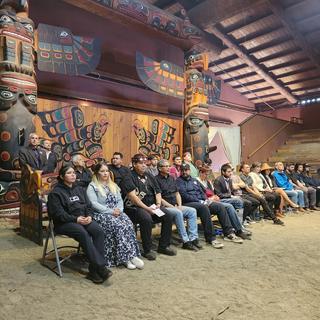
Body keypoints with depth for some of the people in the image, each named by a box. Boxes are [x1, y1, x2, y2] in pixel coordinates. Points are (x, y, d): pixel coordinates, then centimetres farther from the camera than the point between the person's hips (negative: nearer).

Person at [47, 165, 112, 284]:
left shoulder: (79, 189, 18)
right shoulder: (55, 192, 0)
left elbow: (88, 206, 14)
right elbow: (58, 213, -10)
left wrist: (89, 216, -7)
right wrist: (76, 219, -19)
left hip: (83, 219, 5)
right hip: (65, 223, -5)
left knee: (98, 231, -25)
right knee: (83, 233, -35)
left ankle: (94, 270, -23)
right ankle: (100, 267, -32)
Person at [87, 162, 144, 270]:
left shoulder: (113, 185, 22)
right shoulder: (92, 186, 3)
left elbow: (120, 200, 16)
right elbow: (94, 204, -10)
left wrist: (119, 210, -7)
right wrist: (111, 211, -17)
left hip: (117, 212, 5)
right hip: (101, 214, -5)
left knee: (128, 224, -25)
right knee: (118, 226, -31)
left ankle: (132, 255, -24)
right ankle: (125, 257, -24)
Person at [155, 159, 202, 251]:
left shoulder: (171, 178, 20)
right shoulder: (157, 180, -5)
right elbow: (159, 198, -12)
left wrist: (179, 205, 2)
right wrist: (172, 206, -15)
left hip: (175, 206, 8)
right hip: (164, 207, -7)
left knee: (192, 211, -11)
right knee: (178, 213, -33)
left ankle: (193, 238, -14)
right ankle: (186, 241, -25)